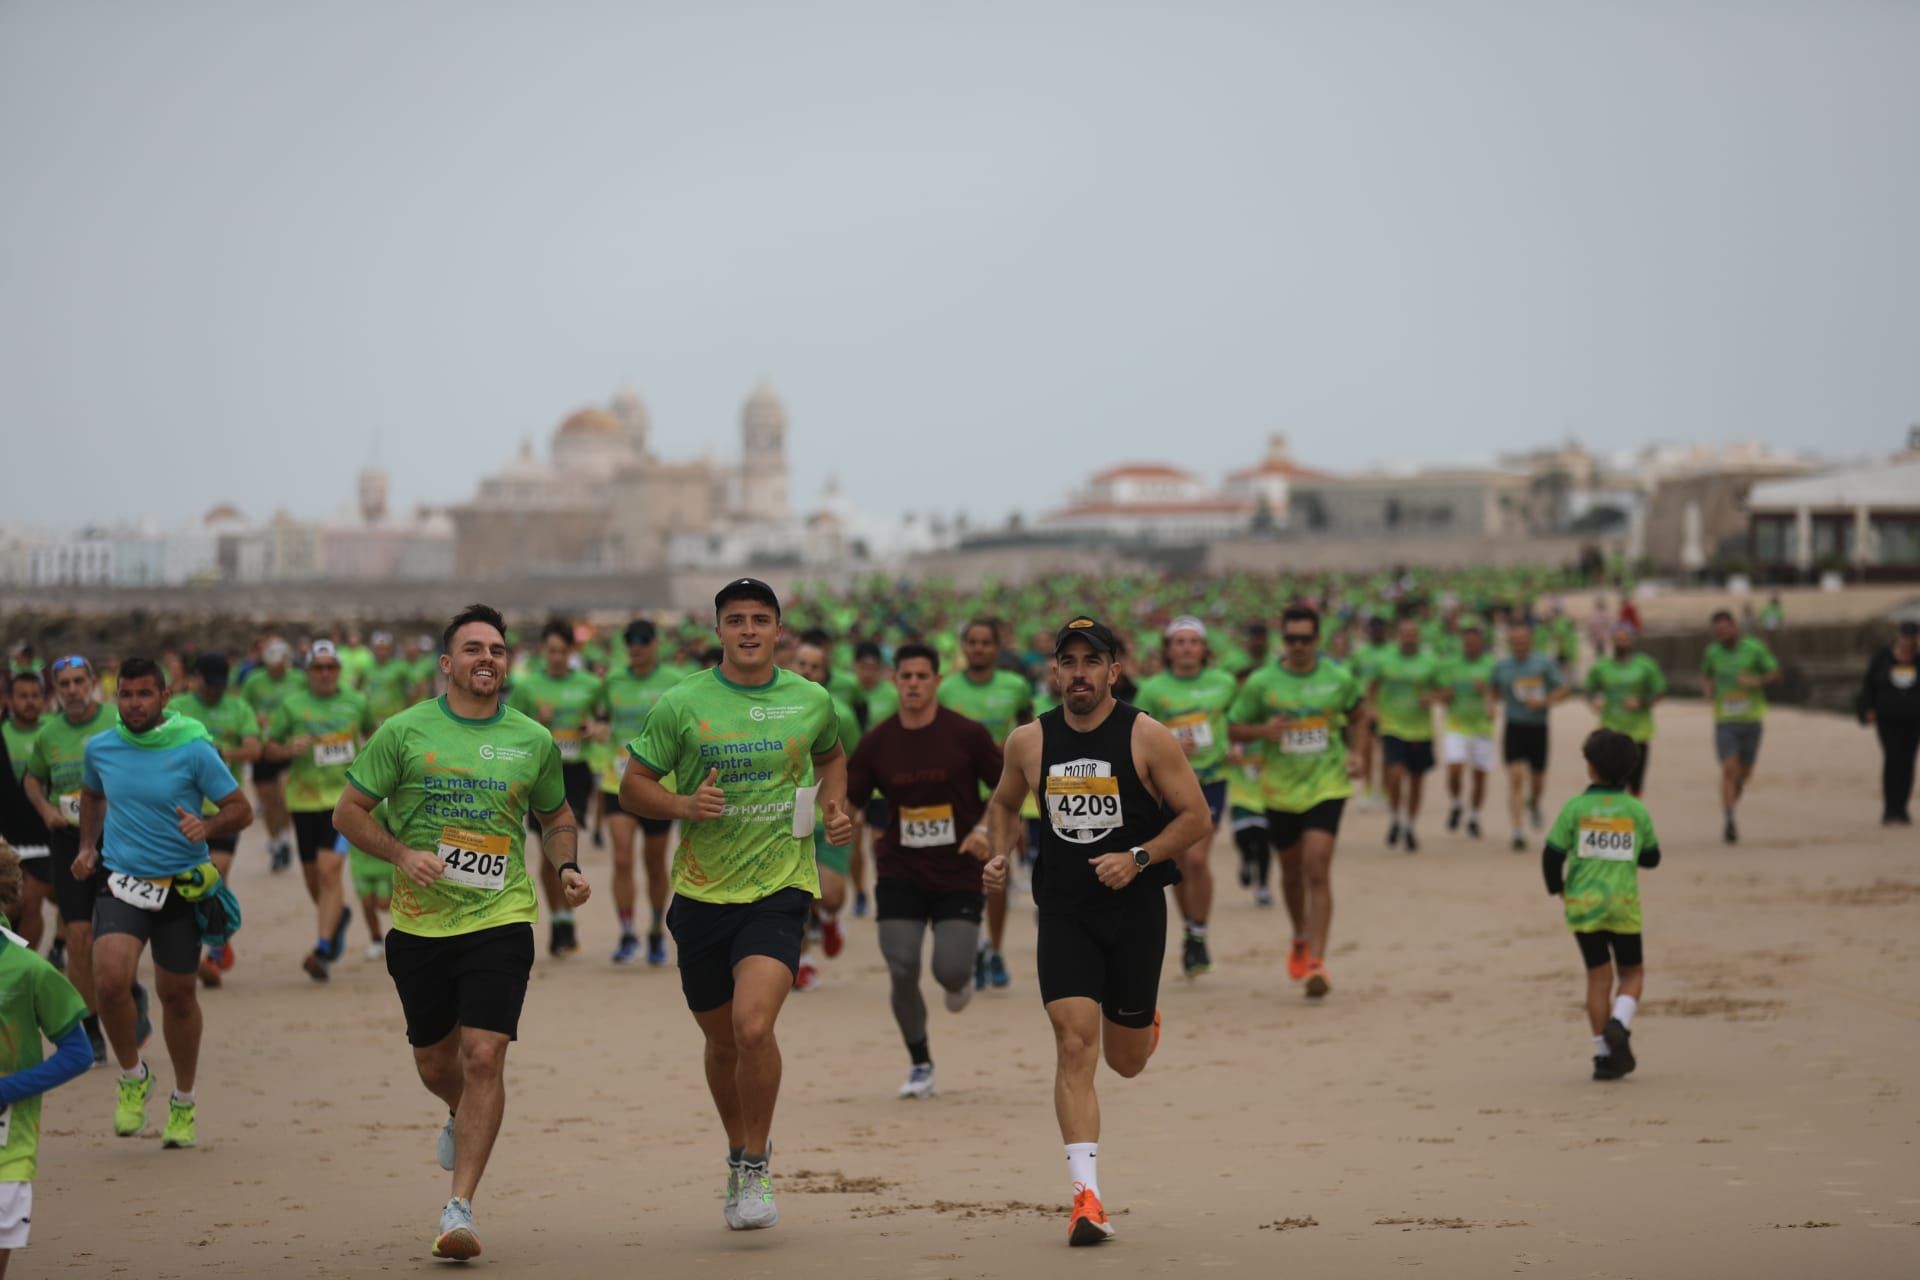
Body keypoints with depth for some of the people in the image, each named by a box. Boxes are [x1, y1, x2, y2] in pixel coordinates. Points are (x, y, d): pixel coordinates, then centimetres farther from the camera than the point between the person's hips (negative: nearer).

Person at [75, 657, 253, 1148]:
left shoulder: (194, 749, -10)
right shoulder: (100, 748, 1)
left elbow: (241, 809, -5)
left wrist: (206, 826, -24)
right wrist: (88, 845, 14)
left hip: (181, 887, -1)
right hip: (121, 882, 2)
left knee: (178, 995, 10)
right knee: (110, 980, -21)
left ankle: (184, 1103, 31)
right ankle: (133, 1077, 6)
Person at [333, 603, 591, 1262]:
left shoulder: (534, 740, 5)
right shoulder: (404, 732, -1)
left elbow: (557, 816, 21)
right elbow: (348, 811, 2)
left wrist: (567, 867, 2)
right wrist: (402, 855, -13)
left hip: (500, 919, -1)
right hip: (419, 923, 1)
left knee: (483, 1056, -15)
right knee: (435, 1062, 14)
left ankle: (460, 1209, -12)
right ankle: (463, 1118, 51)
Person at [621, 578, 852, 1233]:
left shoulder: (812, 700, 3)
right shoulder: (681, 705, -3)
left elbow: (830, 757, 24)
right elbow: (633, 785, 3)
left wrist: (833, 806, 5)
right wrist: (683, 804, -16)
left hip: (780, 889, -1)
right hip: (702, 892, 1)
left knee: (753, 1025, -21)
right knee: (722, 1042, 13)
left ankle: (757, 1168, -4)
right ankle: (738, 1153, 40)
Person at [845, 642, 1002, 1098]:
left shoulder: (968, 734, -7)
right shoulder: (875, 742, -1)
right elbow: (848, 801, 5)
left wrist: (984, 828, -14)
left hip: (959, 876, -2)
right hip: (900, 875, 2)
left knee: (950, 972, -13)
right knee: (902, 973, -7)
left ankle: (961, 980, 27)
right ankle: (919, 1065, 14)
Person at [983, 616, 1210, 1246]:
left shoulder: (1147, 737, -6)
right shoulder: (1028, 742, 2)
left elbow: (1196, 816, -3)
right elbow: (1005, 804, 21)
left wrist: (1138, 858, -16)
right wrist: (1001, 854, 2)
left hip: (1135, 909, -1)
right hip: (1063, 911, 1)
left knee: (1126, 1060, 11)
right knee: (1074, 1045, -14)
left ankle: (1143, 1022, 50)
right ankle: (1087, 1196, -15)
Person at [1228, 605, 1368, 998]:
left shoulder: (1339, 678, -1)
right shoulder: (1261, 683, -5)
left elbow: (1358, 715, 18)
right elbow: (1233, 728, 1)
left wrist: (1357, 752, 3)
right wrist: (1264, 731, -18)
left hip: (1327, 786, -2)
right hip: (1280, 789, 2)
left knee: (1317, 870, -15)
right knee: (1292, 871, 16)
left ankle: (1316, 962, -16)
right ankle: (1300, 938, 43)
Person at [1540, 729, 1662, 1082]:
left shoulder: (1575, 808, -6)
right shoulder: (1637, 811, -2)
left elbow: (1552, 856, -6)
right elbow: (1652, 858, 8)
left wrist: (1558, 889, 11)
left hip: (1583, 905, 0)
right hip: (1624, 906, 0)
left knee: (1599, 976, 7)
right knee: (1632, 973, 14)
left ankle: (1604, 1054, 5)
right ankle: (1619, 1024, -13)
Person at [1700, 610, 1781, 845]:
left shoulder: (1754, 648, -5)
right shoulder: (1712, 652, 2)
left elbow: (1776, 675, 1)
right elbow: (1706, 672, 22)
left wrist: (1757, 681, -18)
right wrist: (1708, 686, 0)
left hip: (1751, 719, 0)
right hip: (1724, 721, 0)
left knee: (1744, 773, 9)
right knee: (1729, 769, -14)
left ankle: (1732, 802, 37)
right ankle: (1730, 821, -17)